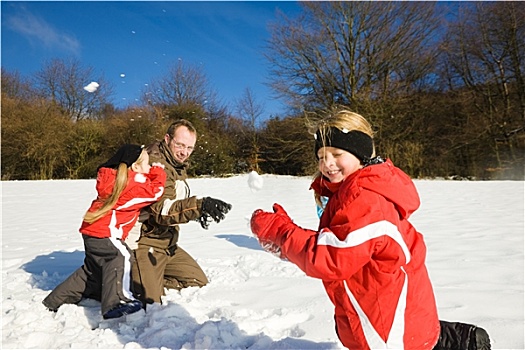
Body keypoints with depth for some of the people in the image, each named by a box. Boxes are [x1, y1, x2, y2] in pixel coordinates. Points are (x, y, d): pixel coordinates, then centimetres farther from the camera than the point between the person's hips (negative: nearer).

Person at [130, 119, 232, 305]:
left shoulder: (179, 167, 9)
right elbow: (161, 209, -33)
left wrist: (199, 210, -2)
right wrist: (199, 205, -46)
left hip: (167, 244, 9)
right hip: (145, 243, -9)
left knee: (199, 281, 16)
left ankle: (151, 281, 16)